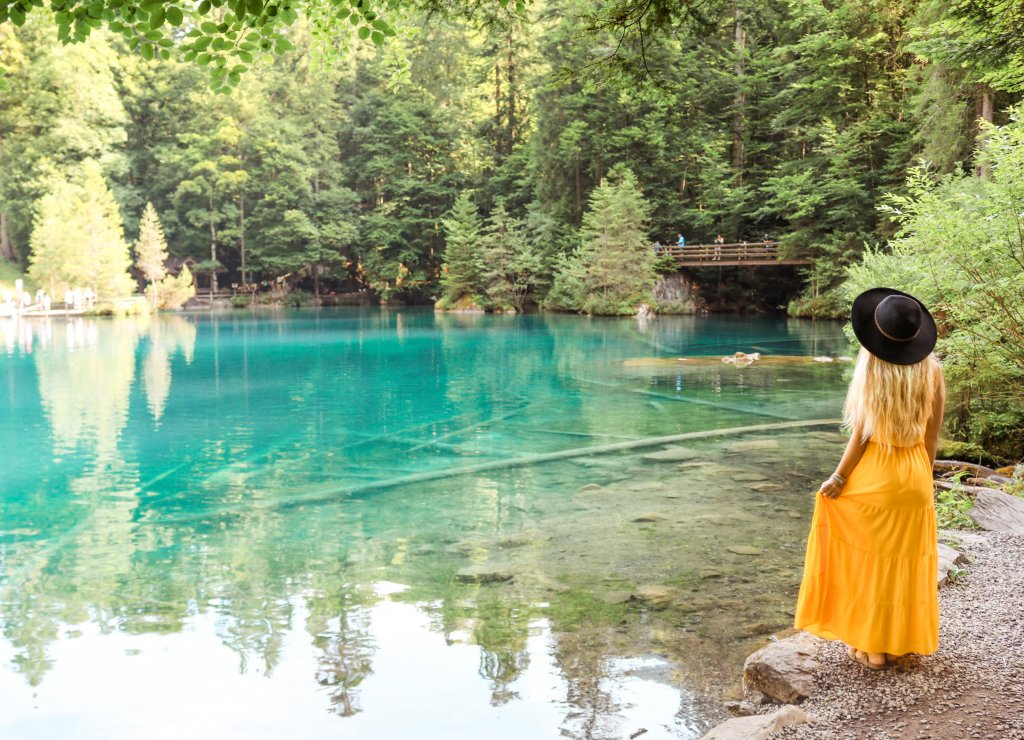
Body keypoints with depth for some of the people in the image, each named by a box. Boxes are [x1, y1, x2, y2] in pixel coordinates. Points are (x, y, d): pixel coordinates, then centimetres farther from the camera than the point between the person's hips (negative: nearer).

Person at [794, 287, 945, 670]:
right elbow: (932, 435, 2)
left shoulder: (872, 370, -17)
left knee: (870, 559, 9)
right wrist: (923, 475, 14)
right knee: (905, 560, 15)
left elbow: (862, 434, -15)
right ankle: (898, 640, 26)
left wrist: (838, 478, -6)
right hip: (915, 478, 4)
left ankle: (871, 646, 17)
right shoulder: (931, 370, -4)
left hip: (875, 476, -4)